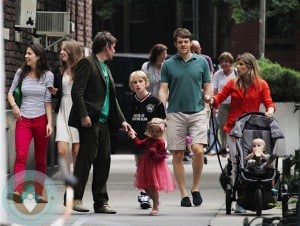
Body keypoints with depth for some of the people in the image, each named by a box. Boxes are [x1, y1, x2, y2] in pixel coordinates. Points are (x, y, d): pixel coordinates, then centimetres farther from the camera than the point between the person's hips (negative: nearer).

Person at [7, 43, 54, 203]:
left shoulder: (47, 75, 1)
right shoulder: (21, 73, 6)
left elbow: (48, 101, 1)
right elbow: (10, 92, 16)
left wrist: (49, 123, -5)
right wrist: (14, 105, -3)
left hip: (41, 119, 0)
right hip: (23, 119, 0)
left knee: (40, 159, 7)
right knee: (21, 155, -17)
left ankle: (39, 192, 17)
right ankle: (18, 191, -30)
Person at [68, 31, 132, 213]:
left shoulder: (106, 69, 22)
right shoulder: (87, 63, -5)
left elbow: (112, 98, 25)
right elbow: (77, 91, -13)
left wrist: (122, 120, 18)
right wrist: (83, 115, -21)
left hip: (104, 122, 9)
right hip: (90, 122, -9)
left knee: (104, 160, 6)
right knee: (87, 157, -10)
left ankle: (101, 202, 9)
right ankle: (75, 197, -7)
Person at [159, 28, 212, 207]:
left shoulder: (201, 62, 8)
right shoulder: (168, 65, 7)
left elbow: (207, 88, 12)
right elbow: (163, 90, 5)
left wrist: (207, 106, -2)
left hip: (198, 112, -1)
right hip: (175, 113, 1)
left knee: (198, 150, -17)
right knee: (178, 155, 0)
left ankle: (196, 188, 1)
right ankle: (184, 194, 7)